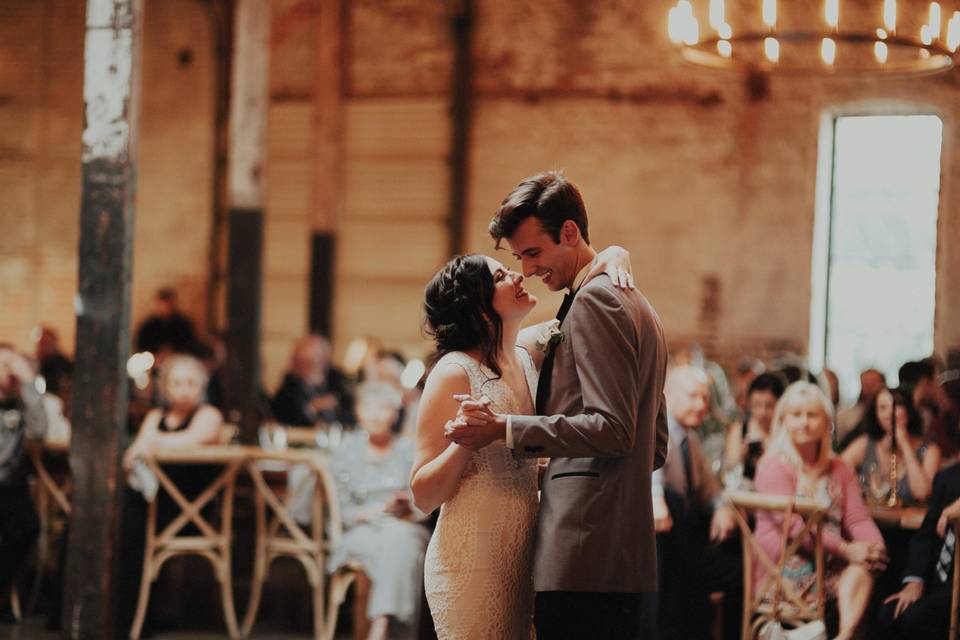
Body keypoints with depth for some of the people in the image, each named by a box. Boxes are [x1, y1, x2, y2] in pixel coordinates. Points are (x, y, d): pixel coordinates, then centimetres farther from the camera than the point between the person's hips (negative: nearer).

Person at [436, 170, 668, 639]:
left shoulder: (594, 301, -9)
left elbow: (613, 429, -18)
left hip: (585, 554, -10)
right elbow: (656, 447, 26)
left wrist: (505, 429, -16)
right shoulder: (633, 305, 23)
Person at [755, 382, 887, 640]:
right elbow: (793, 523, -14)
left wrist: (875, 546, -17)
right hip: (786, 569, -5)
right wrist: (846, 549, -21)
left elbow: (857, 518, 7)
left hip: (831, 567, 5)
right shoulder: (773, 465, -2)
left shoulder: (839, 469, 18)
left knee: (864, 566, -26)